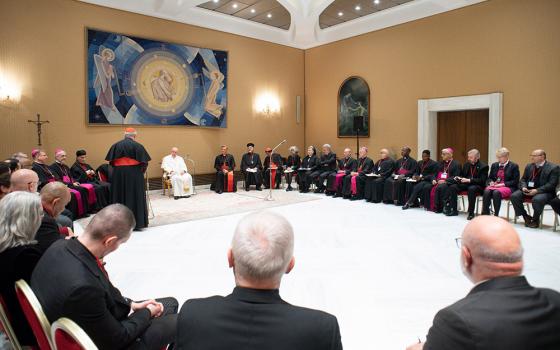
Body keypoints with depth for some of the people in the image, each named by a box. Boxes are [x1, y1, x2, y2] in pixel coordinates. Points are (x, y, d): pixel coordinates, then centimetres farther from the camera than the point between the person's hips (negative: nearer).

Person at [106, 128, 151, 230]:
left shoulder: (116, 145, 6)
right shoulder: (138, 146, -5)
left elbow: (111, 161, 5)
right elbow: (144, 162, -8)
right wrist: (141, 171, 9)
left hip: (118, 174, 3)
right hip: (133, 174, -3)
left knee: (120, 197, 11)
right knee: (134, 197, 3)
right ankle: (136, 223, 5)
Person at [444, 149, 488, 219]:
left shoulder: (484, 166, -6)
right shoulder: (466, 164, 12)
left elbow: (482, 180, -14)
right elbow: (462, 175, 23)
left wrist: (469, 180, -25)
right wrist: (458, 178, -2)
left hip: (478, 185, -6)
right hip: (466, 184, 6)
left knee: (471, 189, -39)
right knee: (452, 187, -17)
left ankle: (471, 212, -27)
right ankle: (453, 210, -12)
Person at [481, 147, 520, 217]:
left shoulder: (514, 166, 3)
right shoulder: (494, 165, 17)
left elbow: (515, 181, -3)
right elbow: (489, 178, 22)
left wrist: (503, 184, -15)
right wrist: (491, 182, -1)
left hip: (507, 187, -4)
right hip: (495, 186, 4)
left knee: (496, 192, -37)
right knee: (486, 191, -31)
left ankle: (496, 215, -30)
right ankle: (485, 214, -30)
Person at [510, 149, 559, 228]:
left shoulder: (553, 168, -3)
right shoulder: (529, 166, 15)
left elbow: (552, 184, -12)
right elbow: (523, 179, 17)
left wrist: (537, 190, -23)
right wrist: (523, 187, -7)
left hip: (544, 192, -6)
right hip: (528, 190, 6)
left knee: (537, 200, -38)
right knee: (514, 196, -20)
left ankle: (535, 220, -9)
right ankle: (526, 217, -2)